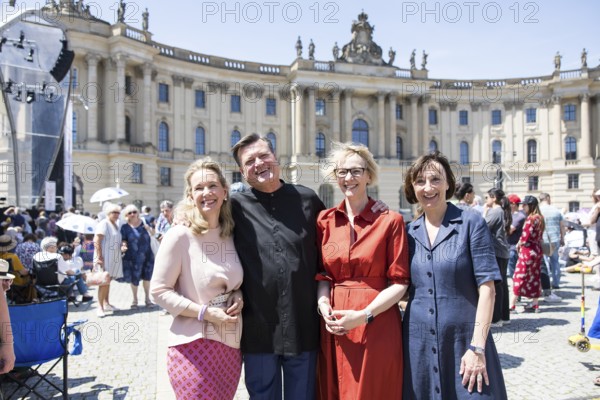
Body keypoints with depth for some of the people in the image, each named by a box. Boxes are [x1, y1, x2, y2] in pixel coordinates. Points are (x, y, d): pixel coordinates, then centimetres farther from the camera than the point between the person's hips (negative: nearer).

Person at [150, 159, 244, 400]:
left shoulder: (232, 235, 4)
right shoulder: (180, 236, -13)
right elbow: (159, 291, -11)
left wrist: (239, 299, -4)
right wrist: (204, 312, -18)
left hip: (231, 346, 5)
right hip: (193, 347, -5)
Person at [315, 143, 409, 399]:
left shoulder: (390, 220, -4)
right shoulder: (325, 220, 6)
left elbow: (400, 282, -6)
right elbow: (322, 275, 9)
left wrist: (364, 315, -15)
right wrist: (323, 306, -9)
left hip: (378, 325, -3)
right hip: (334, 328, 3)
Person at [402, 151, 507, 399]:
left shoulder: (470, 223, -7)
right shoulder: (409, 232, 4)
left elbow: (486, 288, -10)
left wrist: (477, 348, -14)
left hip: (464, 341, -3)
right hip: (418, 344, 3)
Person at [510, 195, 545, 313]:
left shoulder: (530, 218, -17)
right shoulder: (540, 218, 10)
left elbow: (525, 236, -19)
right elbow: (538, 235, 14)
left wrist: (519, 244, -1)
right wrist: (521, 243, 6)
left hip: (528, 250, -9)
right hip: (537, 250, 9)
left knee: (519, 276, -3)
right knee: (535, 277, 12)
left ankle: (512, 304, 0)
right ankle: (535, 304, 18)